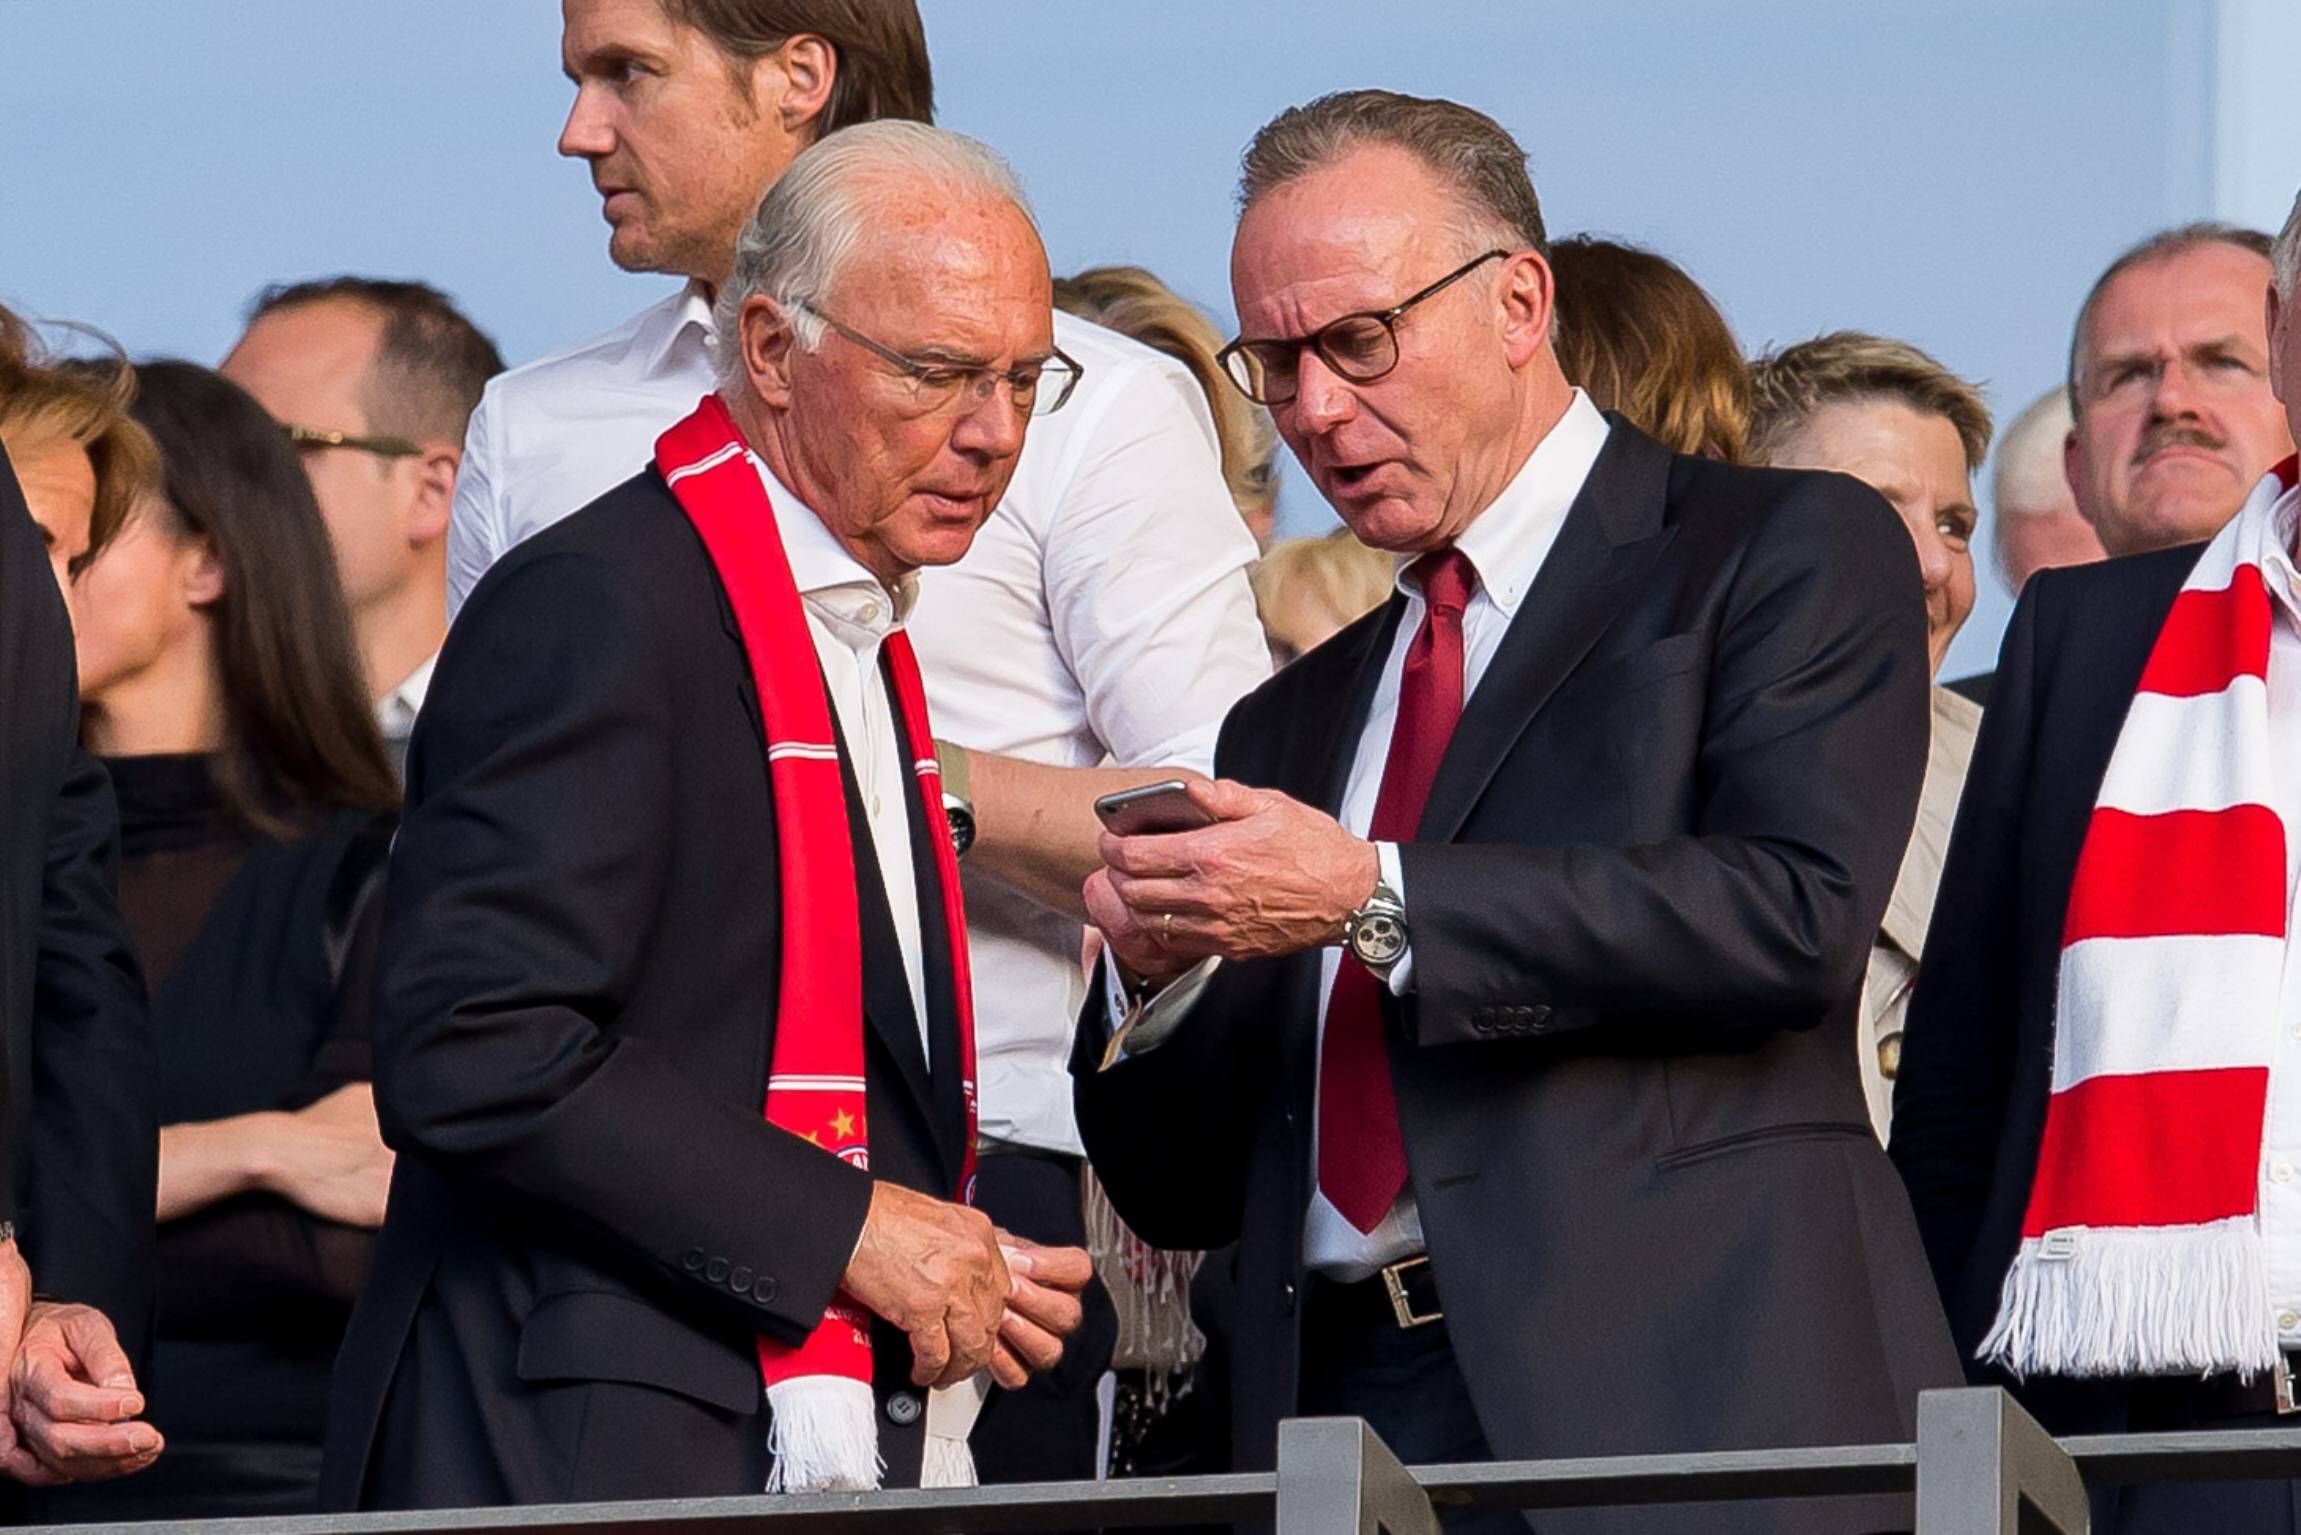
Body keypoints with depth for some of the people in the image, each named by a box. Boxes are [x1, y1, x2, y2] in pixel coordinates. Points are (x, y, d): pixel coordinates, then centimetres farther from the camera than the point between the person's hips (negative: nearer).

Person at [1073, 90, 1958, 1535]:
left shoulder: (1790, 553, 6)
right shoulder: (1293, 724, 23)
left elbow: (1794, 916, -12)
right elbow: (1187, 1193, 21)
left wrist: (1374, 902, -14)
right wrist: (1158, 976, 0)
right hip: (1334, 1416, 5)